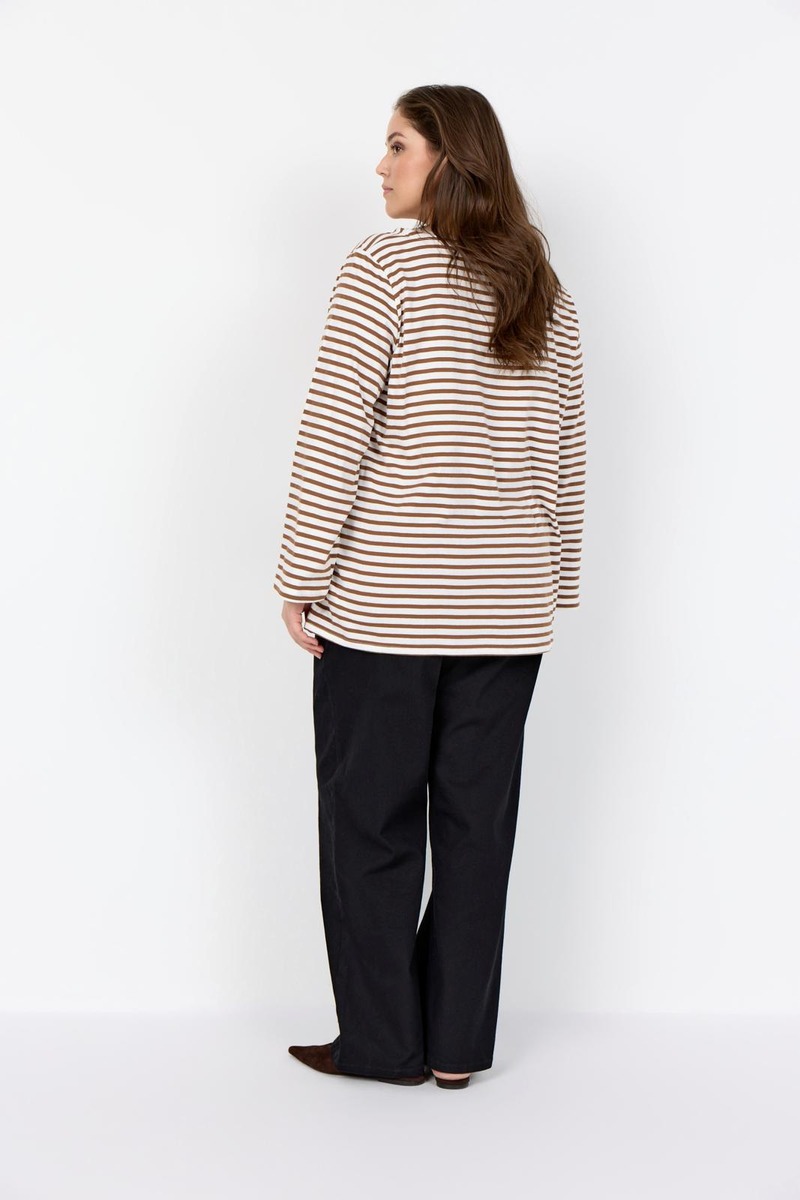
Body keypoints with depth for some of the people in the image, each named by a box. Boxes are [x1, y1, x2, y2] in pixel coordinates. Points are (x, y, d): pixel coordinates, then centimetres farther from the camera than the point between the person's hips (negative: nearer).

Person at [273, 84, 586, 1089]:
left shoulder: (384, 267, -7)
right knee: (476, 823, 9)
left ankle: (384, 1042, 16)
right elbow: (566, 457, 13)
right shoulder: (545, 292, 10)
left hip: (385, 600, -5)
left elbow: (333, 435, -12)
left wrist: (300, 577, -7)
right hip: (507, 609, 5)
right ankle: (460, 1045, 18)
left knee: (370, 818, 7)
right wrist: (550, 584, 19)